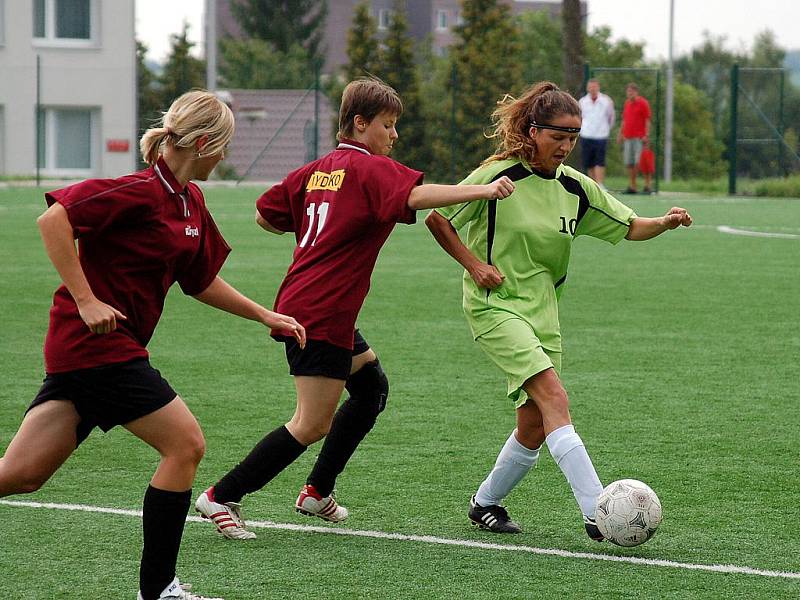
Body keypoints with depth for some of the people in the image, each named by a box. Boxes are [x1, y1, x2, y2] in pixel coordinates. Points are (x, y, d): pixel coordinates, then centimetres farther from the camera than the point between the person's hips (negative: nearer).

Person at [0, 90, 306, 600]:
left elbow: (202, 282, 25)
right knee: (185, 444, -3)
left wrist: (265, 315, 23)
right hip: (99, 344, -9)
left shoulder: (190, 201, 13)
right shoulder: (142, 191, -15)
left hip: (79, 348, 9)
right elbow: (54, 219, -22)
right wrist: (85, 300, -23)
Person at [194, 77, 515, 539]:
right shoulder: (371, 169, -10)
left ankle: (318, 491, 27)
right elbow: (416, 195, -30)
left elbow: (266, 216, 20)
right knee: (314, 424, -4)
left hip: (298, 305, 10)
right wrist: (483, 190, -35)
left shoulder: (318, 170, 14)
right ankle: (222, 497, 0)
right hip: (322, 316, -10)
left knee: (372, 386, 24)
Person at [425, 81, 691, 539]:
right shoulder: (499, 176, -11)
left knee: (534, 427, 4)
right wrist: (474, 264, -11)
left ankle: (486, 503, 28)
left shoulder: (576, 188, 5)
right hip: (495, 307, -7)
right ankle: (597, 513, -30)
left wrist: (664, 223, -11)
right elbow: (437, 219, -3)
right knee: (554, 398, -22)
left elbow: (630, 226, 9)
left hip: (542, 311, 7)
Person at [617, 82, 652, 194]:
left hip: (639, 138, -6)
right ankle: (632, 186, 8)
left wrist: (646, 135, -14)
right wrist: (620, 134, 17)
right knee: (629, 163, 3)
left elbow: (647, 120, -6)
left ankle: (647, 185, -5)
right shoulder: (626, 104, 17)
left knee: (640, 162, -11)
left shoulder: (643, 103, -2)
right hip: (628, 137, 6)